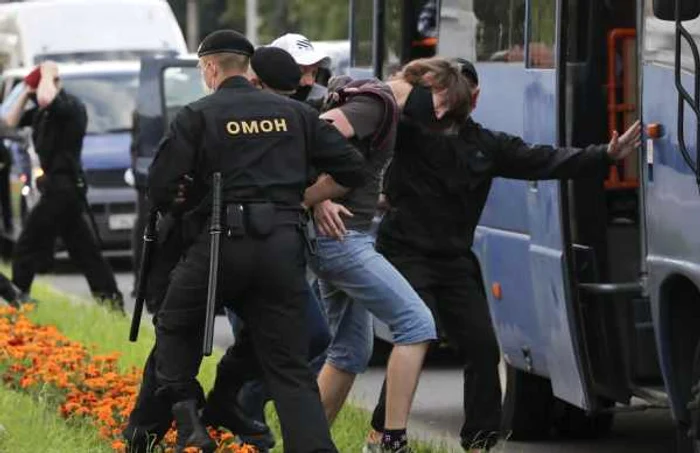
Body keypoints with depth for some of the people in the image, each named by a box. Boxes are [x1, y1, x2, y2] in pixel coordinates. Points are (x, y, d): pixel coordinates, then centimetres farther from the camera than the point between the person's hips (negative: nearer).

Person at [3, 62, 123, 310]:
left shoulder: (71, 105, -14)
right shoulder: (43, 112, 14)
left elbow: (46, 98, -35)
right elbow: (11, 122, 16)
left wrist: (47, 74, -17)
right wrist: (26, 92, 7)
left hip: (63, 186, -10)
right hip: (61, 187, 10)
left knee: (28, 246, -8)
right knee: (84, 249, 11)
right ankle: (110, 298, 12)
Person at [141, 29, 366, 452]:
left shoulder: (197, 116, 2)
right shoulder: (294, 113, 12)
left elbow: (160, 187, -4)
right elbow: (352, 169, 11)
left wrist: (180, 207, 18)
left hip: (223, 242, -3)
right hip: (284, 245, 3)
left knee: (175, 326, 23)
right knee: (291, 368, 5)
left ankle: (186, 414, 6)